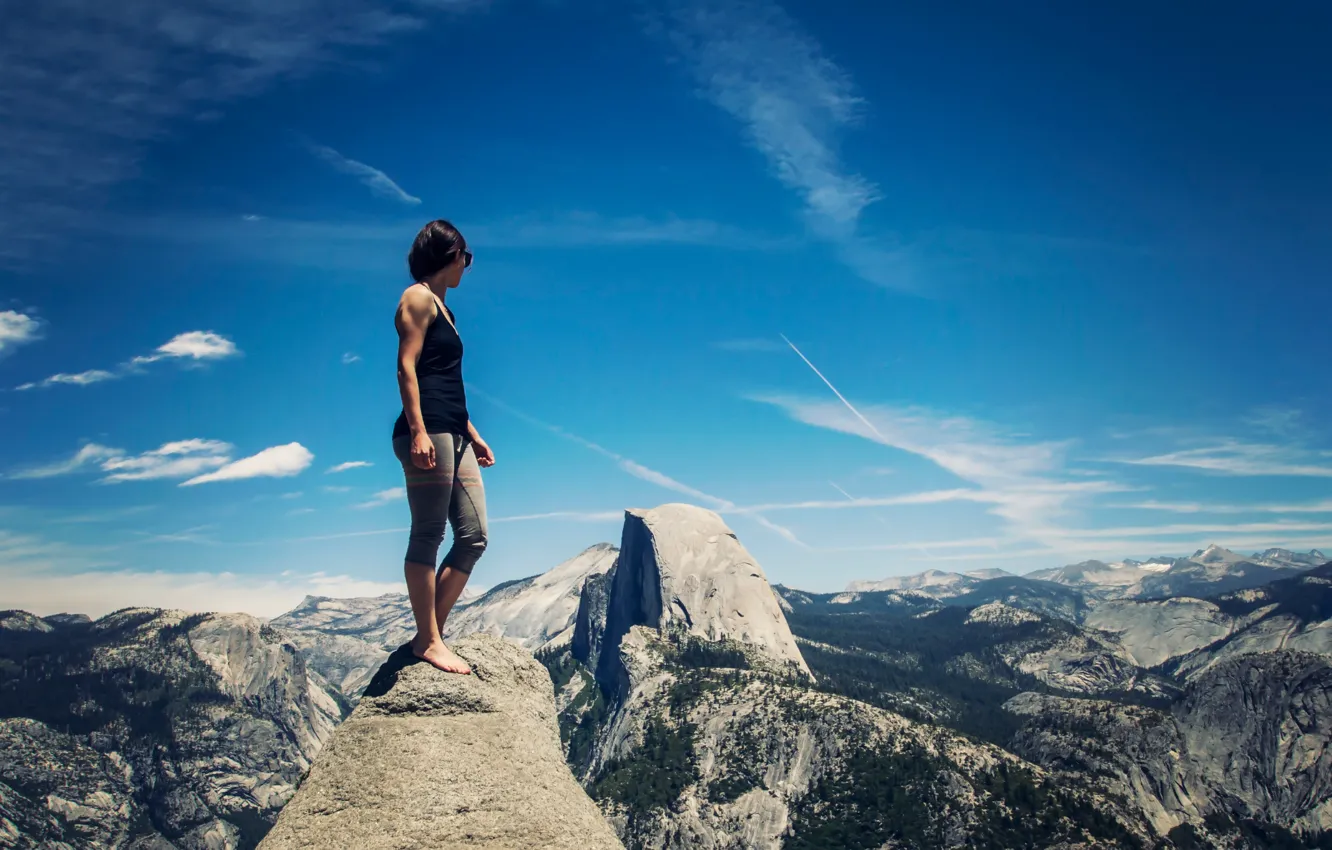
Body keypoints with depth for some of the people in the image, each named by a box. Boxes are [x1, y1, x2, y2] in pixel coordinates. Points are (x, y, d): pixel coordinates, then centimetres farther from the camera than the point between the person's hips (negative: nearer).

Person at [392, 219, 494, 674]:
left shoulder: (441, 306, 26)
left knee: (473, 537, 4)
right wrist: (418, 430, -20)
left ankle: (432, 632, 9)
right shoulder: (418, 298, 0)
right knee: (428, 537, -7)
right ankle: (428, 640, -2)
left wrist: (471, 434, 26)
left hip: (453, 435, 9)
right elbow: (407, 367, -11)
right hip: (427, 431, -9)